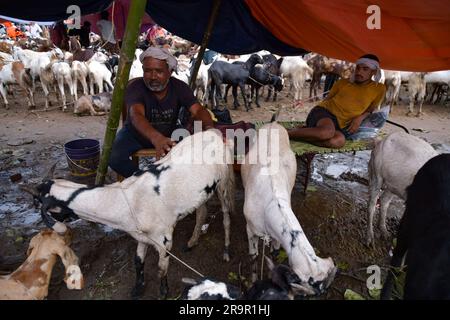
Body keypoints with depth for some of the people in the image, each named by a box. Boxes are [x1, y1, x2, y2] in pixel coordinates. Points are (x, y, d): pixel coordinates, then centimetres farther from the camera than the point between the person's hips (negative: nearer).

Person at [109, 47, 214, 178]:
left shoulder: (179, 87, -15)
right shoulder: (135, 87, -24)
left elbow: (197, 110, -28)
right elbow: (136, 115, -42)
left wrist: (209, 127, -53)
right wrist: (156, 138, -64)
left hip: (168, 135, 3)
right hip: (135, 134, -2)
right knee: (114, 157, -29)